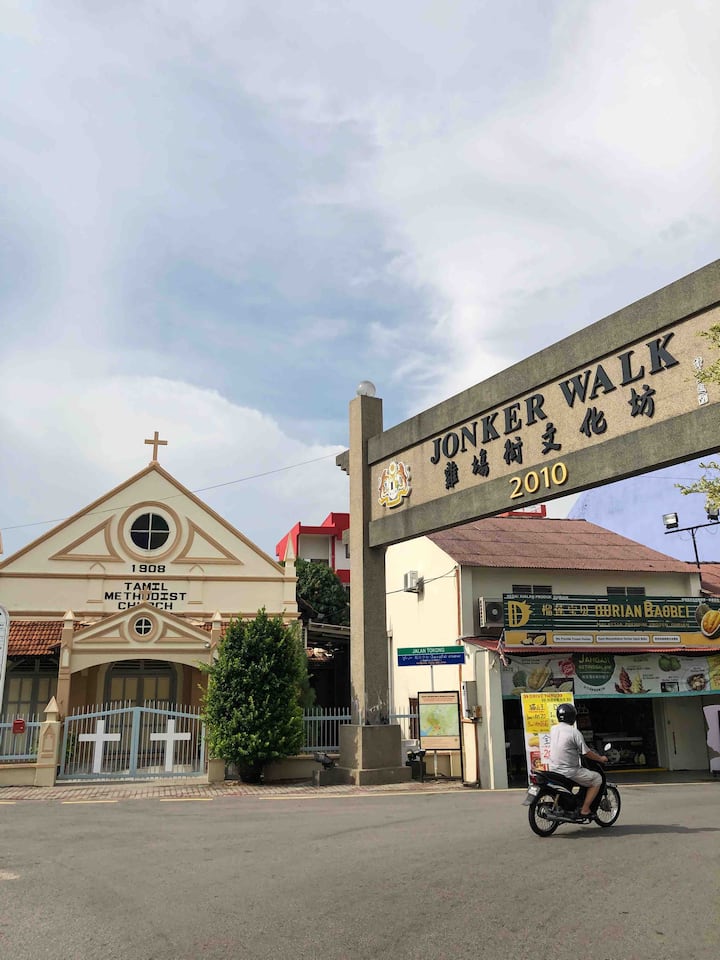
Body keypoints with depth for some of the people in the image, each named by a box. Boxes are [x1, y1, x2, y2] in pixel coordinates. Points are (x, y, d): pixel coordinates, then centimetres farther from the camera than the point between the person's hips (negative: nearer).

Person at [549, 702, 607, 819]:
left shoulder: (553, 729, 5)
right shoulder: (574, 732, -16)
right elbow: (586, 752, -11)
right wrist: (601, 758, 5)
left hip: (554, 769, 8)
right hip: (569, 772, -8)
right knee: (597, 779, 6)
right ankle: (585, 810, 2)